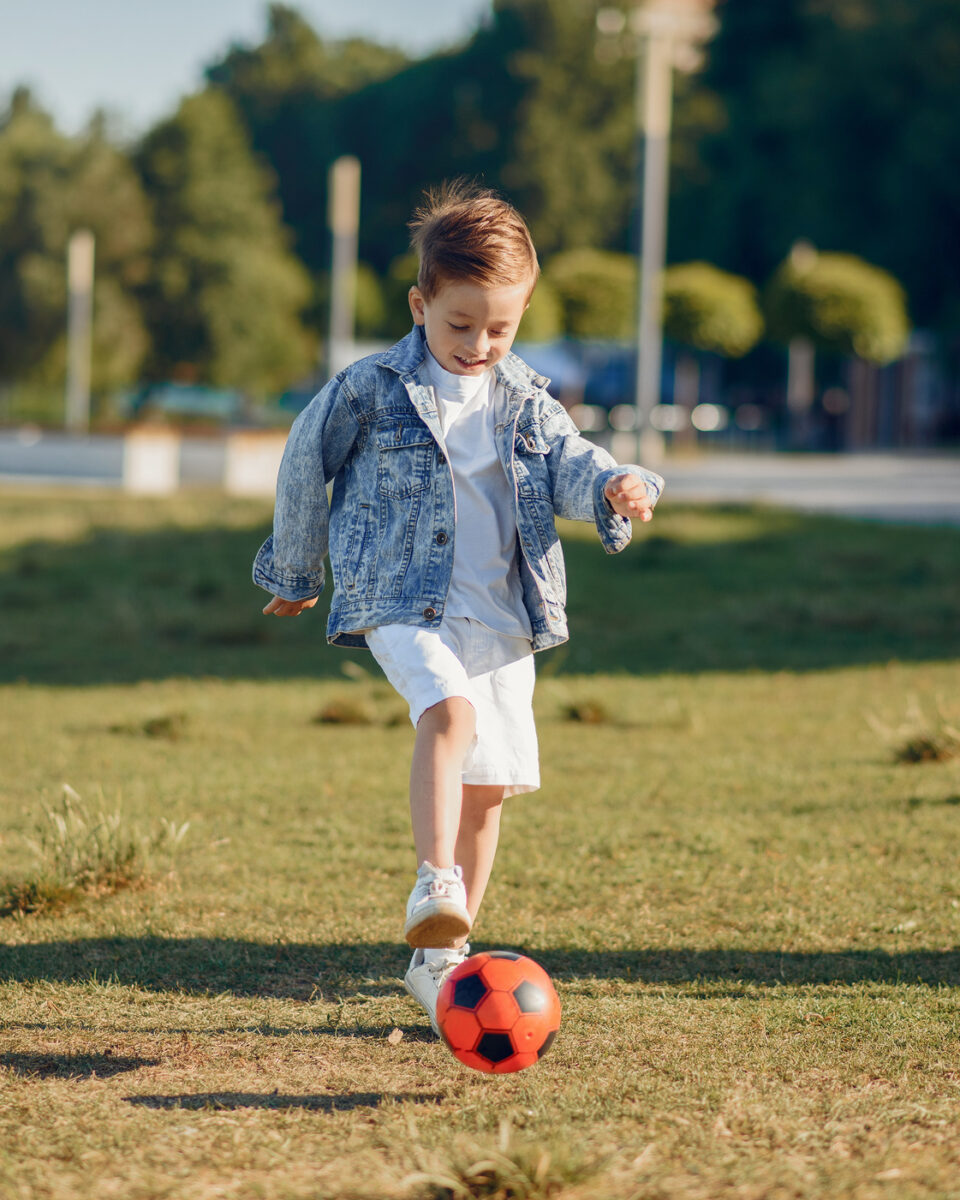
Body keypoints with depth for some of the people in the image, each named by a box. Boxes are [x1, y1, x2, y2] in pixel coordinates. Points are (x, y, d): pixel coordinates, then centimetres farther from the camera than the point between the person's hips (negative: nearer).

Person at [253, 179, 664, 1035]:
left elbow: (569, 465, -2)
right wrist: (293, 572, 15)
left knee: (489, 787, 7)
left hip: (504, 616, 5)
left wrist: (616, 487, -26)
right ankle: (434, 885, -41)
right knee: (450, 712, -34)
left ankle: (440, 959, 19)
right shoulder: (372, 390, -4)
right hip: (403, 605, -5)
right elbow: (306, 464, 7)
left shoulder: (526, 401, 7)